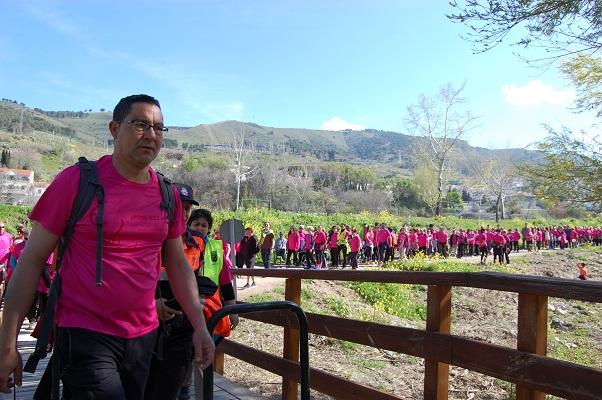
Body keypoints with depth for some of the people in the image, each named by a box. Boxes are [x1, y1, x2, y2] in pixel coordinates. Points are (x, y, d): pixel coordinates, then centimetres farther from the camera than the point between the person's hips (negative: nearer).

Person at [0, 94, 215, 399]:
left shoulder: (167, 195, 3)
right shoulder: (77, 180, -9)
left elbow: (178, 264, 10)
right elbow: (32, 259, -7)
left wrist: (199, 325, 4)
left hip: (144, 337, 5)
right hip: (85, 337, -5)